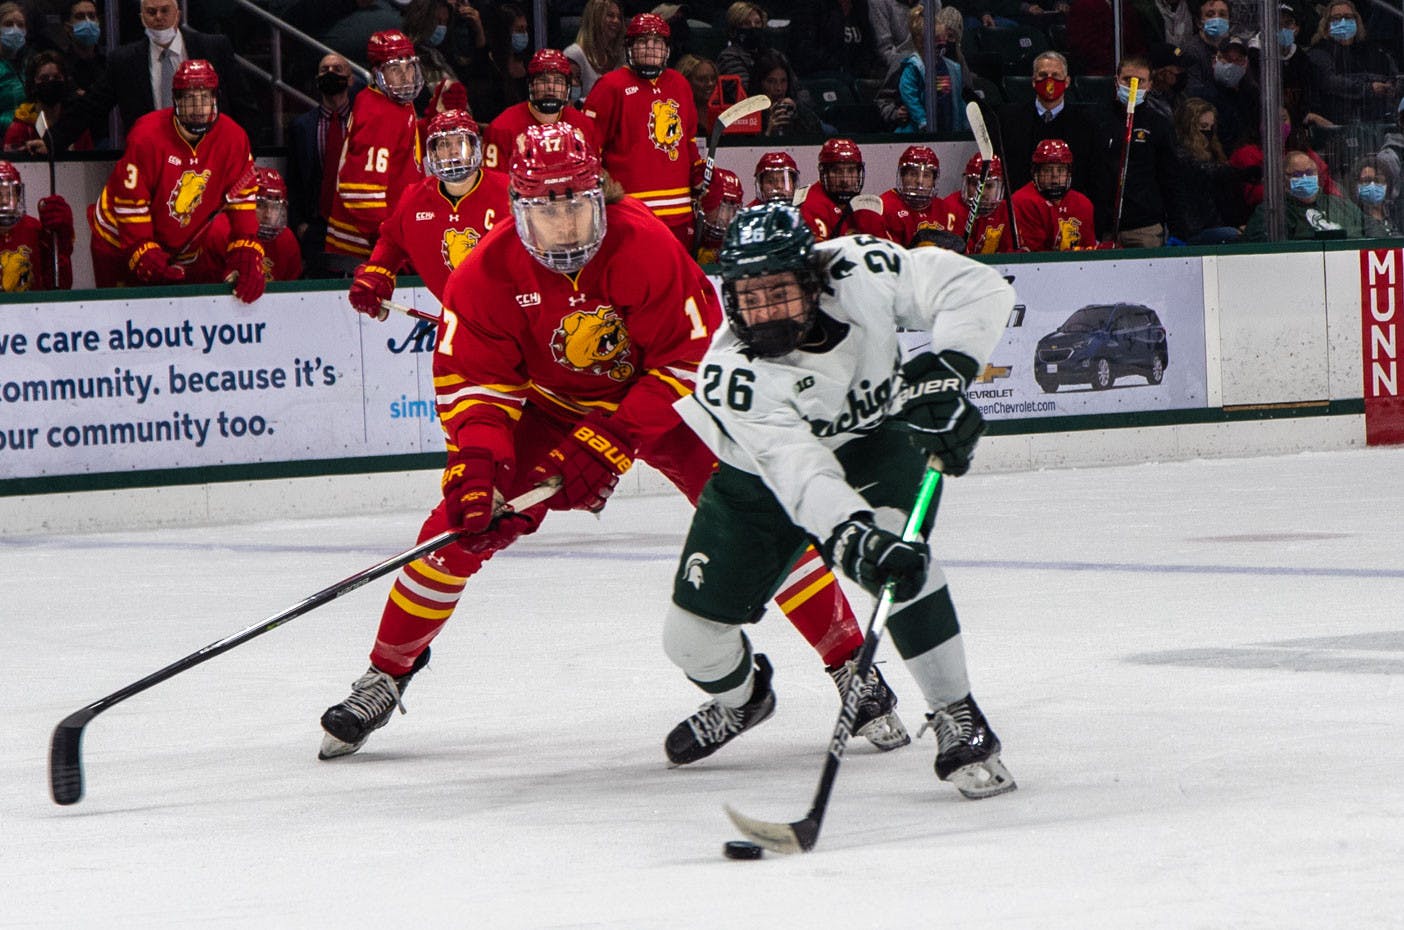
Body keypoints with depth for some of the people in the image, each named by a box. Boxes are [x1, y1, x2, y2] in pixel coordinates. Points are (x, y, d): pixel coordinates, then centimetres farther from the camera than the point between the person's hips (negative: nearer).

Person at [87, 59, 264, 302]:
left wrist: (247, 254, -20)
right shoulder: (147, 135, -25)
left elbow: (242, 198, -8)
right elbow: (130, 203, -21)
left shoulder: (233, 138, -12)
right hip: (120, 240, -4)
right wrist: (144, 253, -28)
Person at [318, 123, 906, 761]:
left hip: (658, 396, -2)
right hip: (550, 402, 2)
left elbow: (689, 359, -26)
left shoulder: (646, 246, -31)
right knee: (463, 523, -9)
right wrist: (477, 463, -31)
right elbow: (470, 377, -15)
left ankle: (853, 667, -3)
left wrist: (609, 444, -30)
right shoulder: (489, 270, -22)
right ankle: (385, 675, 9)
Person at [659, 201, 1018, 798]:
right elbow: (800, 474, -45)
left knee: (899, 560, -33)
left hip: (877, 439, 0)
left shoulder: (857, 271, -30)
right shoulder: (732, 374, -34)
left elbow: (978, 287, -24)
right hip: (762, 476, 0)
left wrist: (945, 370, -37)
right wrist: (855, 538, -61)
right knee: (692, 635, 0)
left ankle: (958, 722, -20)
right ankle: (739, 696, 38)